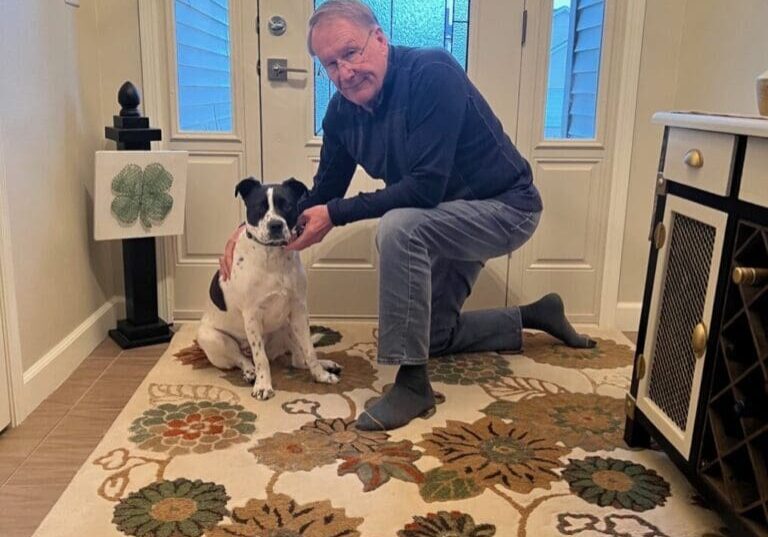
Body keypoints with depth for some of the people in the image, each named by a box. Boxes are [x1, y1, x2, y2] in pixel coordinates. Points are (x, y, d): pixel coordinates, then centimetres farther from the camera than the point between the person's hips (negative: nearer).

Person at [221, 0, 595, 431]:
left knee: (398, 227, -35)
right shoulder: (342, 112, -6)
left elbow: (427, 186, -34)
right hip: (447, 219, 8)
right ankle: (534, 316, 34)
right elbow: (324, 194, 1)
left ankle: (413, 383, -22)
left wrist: (337, 215, -32)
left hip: (505, 207, -8)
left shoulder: (433, 73, -27)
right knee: (429, 335, 15)